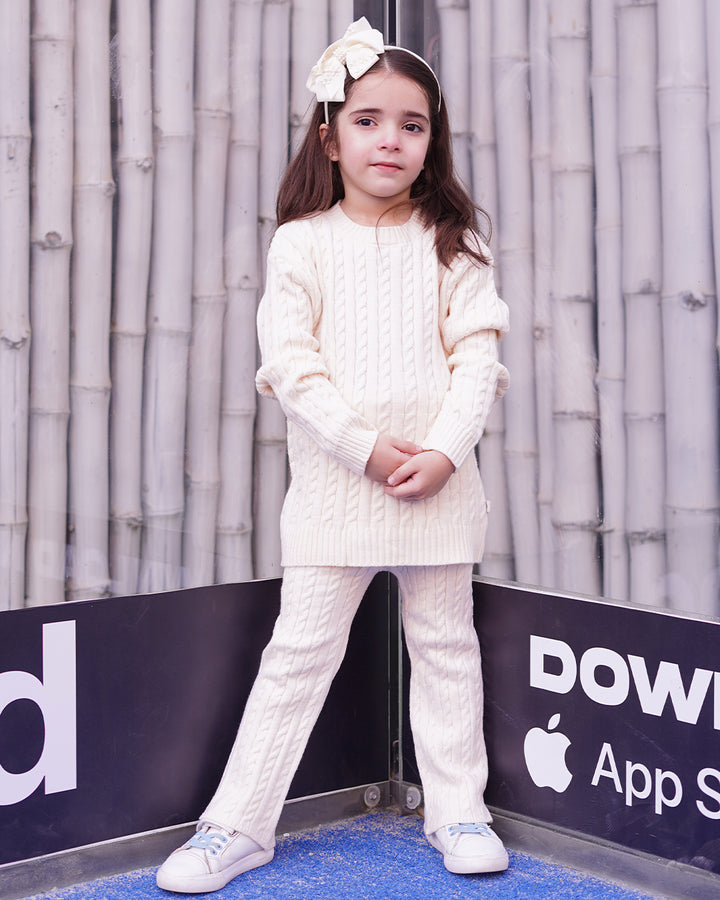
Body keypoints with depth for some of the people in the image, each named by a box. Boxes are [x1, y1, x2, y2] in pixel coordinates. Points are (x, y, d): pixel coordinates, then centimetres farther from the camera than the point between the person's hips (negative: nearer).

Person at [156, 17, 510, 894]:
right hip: (335, 482, -2)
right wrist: (366, 448, -15)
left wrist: (443, 451, -14)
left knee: (446, 646, 10)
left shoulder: (453, 244, 6)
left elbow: (477, 354, 0)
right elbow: (291, 364, -7)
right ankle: (237, 824, 9)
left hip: (438, 477, 2)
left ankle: (458, 811, 24)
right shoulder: (301, 244, 0)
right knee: (300, 651, 1)